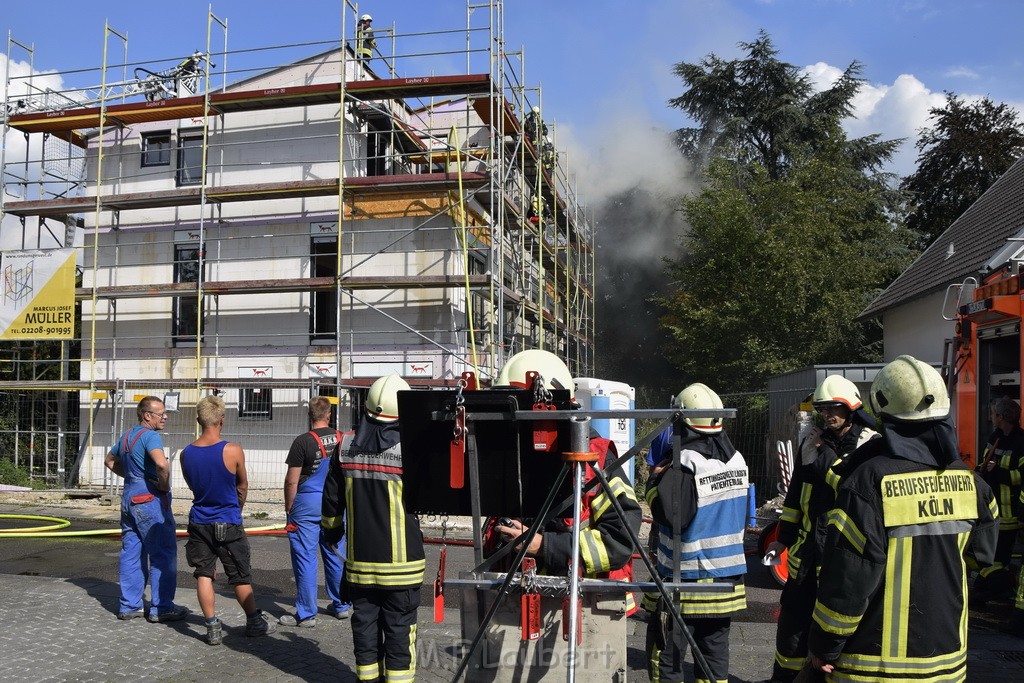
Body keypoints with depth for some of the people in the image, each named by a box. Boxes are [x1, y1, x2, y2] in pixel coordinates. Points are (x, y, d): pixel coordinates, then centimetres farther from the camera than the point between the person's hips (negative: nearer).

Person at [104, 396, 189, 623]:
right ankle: (161, 608, 3)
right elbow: (161, 463, -33)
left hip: (129, 497, 9)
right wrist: (165, 485, -16)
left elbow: (110, 460, 30)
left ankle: (129, 605, 18)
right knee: (163, 553, -1)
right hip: (150, 499, -9)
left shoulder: (127, 436, 14)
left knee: (131, 553, 12)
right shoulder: (149, 435, -16)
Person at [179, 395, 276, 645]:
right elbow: (242, 487, 0)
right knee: (240, 577, 9)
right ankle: (254, 622, 23)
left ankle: (212, 626, 10)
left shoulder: (186, 453, -6)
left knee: (204, 574, 10)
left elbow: (192, 486, 11)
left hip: (199, 523, 3)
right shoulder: (233, 451, -16)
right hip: (228, 524, -3)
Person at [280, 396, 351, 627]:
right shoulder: (342, 439, 3)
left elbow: (291, 481, -11)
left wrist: (288, 508, 1)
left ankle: (306, 614, 7)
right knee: (335, 555, 15)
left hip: (308, 504, -5)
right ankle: (341, 606, 23)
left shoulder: (303, 442, -11)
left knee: (305, 557, 2)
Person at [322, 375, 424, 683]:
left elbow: (332, 499, 8)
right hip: (401, 563, -4)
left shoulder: (346, 447, -1)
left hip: (360, 558, 4)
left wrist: (331, 530, 26)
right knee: (399, 627, 6)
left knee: (365, 623, 15)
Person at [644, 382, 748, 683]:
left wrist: (657, 479, -7)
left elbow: (668, 513, -22)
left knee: (665, 653, 2)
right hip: (729, 575, 7)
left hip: (688, 576, -7)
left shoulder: (684, 462, -18)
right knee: (715, 651, 14)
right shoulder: (737, 459, 6)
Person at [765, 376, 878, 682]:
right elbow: (796, 493, 15)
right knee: (793, 620, 14)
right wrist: (784, 537, 16)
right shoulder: (812, 441, 9)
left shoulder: (871, 445, -7)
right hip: (808, 550, 6)